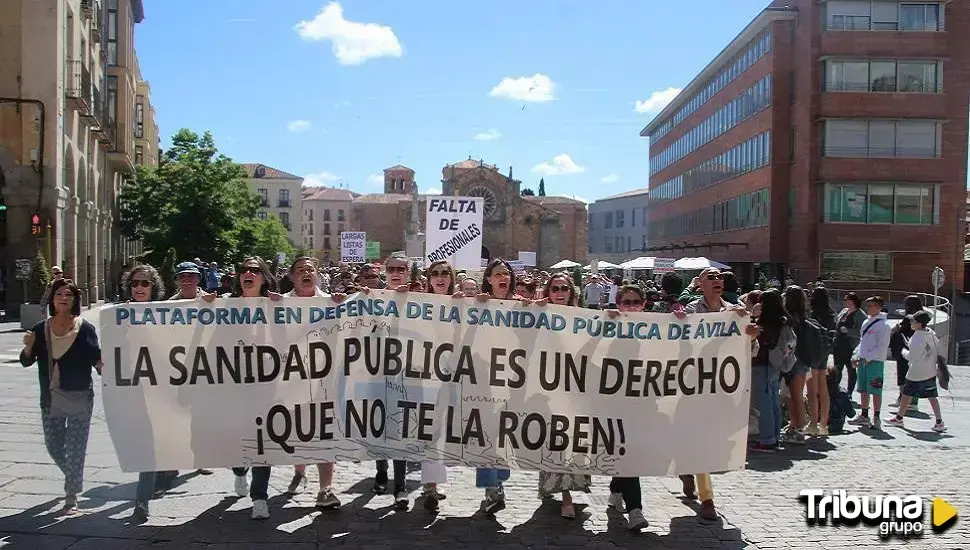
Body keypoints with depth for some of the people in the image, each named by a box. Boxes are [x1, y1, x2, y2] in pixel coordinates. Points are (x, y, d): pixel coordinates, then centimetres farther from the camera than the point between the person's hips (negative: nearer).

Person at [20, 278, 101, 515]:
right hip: (51, 399, 4)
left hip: (80, 398, -4)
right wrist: (28, 346, -18)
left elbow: (97, 359, -5)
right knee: (53, 446, 14)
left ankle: (71, 497, 12)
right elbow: (26, 362, 1)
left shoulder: (85, 329, -8)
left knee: (75, 449, 0)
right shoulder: (41, 330, 1)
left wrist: (104, 369, -25)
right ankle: (74, 478, 43)